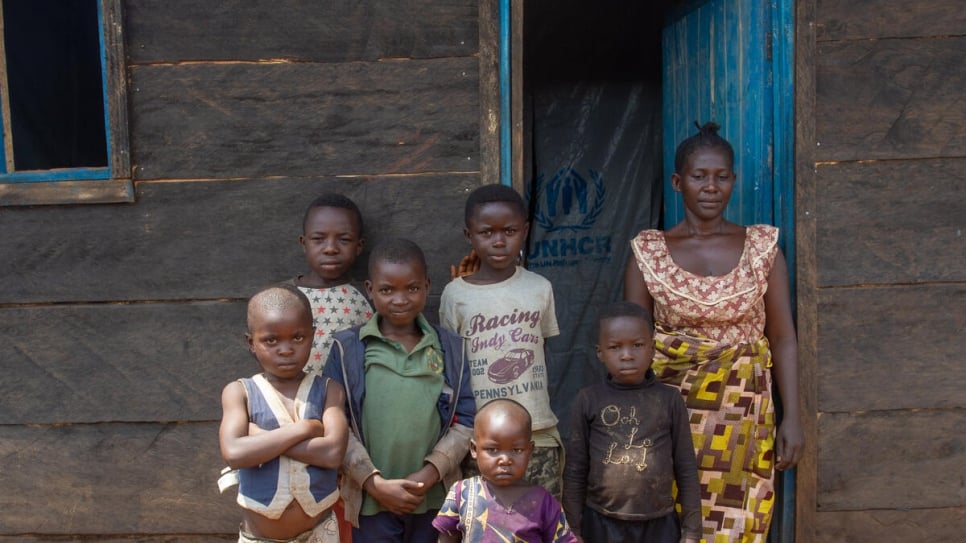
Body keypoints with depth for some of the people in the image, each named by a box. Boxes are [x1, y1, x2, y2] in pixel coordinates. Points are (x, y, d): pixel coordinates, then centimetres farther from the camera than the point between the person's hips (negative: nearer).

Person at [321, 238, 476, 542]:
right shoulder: (347, 349, -4)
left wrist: (429, 474, -10)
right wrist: (374, 482, -12)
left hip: (434, 497, 2)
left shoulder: (451, 348, 2)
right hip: (371, 499, -2)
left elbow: (465, 421, 0)